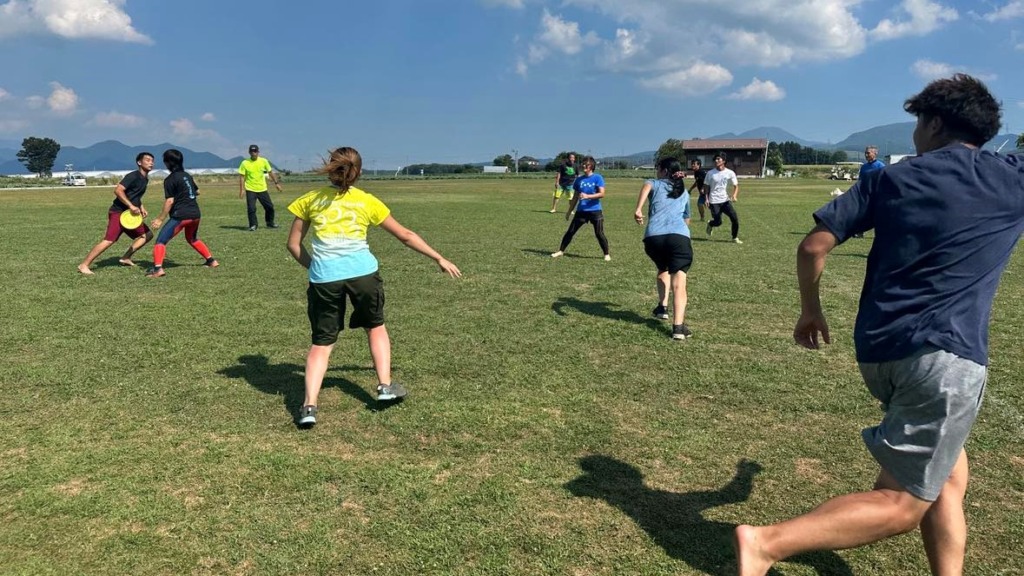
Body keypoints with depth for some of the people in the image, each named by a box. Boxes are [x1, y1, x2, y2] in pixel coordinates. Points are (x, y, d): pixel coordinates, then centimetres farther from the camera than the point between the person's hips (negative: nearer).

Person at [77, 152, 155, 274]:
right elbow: (118, 190, -23)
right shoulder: (133, 176, -13)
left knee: (147, 234, 11)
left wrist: (142, 208, 14)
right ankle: (84, 265, -12)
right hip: (118, 212, -9)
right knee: (109, 240, -17)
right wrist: (131, 206, -28)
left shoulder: (145, 179, 15)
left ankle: (126, 258, 13)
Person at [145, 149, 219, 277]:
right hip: (195, 214, 8)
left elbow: (169, 201, -11)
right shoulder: (187, 175, 13)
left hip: (180, 215, -8)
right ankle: (211, 261, 30)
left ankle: (158, 268, -22)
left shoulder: (170, 179, -7)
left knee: (161, 240, -6)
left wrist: (160, 219, -7)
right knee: (192, 238, 31)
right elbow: (197, 192, 25)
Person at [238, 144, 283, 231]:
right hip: (250, 190, -3)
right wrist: (242, 189, -11)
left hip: (262, 189, 3)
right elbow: (242, 177, -6)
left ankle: (270, 223, 26)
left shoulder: (264, 161, -1)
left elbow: (270, 172, 9)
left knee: (270, 206, 6)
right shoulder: (245, 163, -7)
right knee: (251, 208, -9)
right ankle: (253, 225, 4)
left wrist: (276, 183, 6)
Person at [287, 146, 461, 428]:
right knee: (375, 326, 25)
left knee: (321, 343, 10)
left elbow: (294, 244, 12)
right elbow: (405, 236, 13)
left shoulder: (311, 199, 8)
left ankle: (309, 406, -1)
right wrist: (439, 259, 21)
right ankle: (385, 386, 22)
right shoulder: (367, 202, 7)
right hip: (362, 273, 0)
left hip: (324, 277, 0)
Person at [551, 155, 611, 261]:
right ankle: (561, 251, 14)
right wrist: (570, 210, 18)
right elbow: (575, 196, 16)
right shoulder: (579, 180, 9)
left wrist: (587, 196, -25)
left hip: (595, 211, -4)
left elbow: (602, 194, -13)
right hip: (581, 211, 4)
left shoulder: (597, 178, -4)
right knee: (570, 231, 4)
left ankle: (607, 254, 11)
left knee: (599, 234, -3)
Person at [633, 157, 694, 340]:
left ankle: (663, 307, 25)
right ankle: (678, 326, -23)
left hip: (653, 236, 0)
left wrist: (638, 209, -18)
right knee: (678, 283, -8)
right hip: (680, 236, 0)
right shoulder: (684, 192, 31)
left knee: (663, 270, 31)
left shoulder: (656, 184, 22)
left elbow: (646, 186, -4)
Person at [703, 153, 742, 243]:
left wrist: (734, 195, -14)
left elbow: (736, 185, 4)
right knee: (718, 222, -4)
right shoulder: (710, 173, -2)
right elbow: (706, 186, 6)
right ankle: (710, 224, 33)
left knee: (735, 218, -9)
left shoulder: (730, 173, -2)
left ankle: (735, 238, 10)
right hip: (714, 202, -2)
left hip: (725, 200, 2)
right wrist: (706, 198, -4)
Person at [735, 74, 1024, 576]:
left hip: (879, 349, 5)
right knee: (902, 505, -2)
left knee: (948, 478, 22)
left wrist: (810, 309, 16)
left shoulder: (891, 177, 8)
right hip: (946, 355, -5)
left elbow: (814, 245, 3)